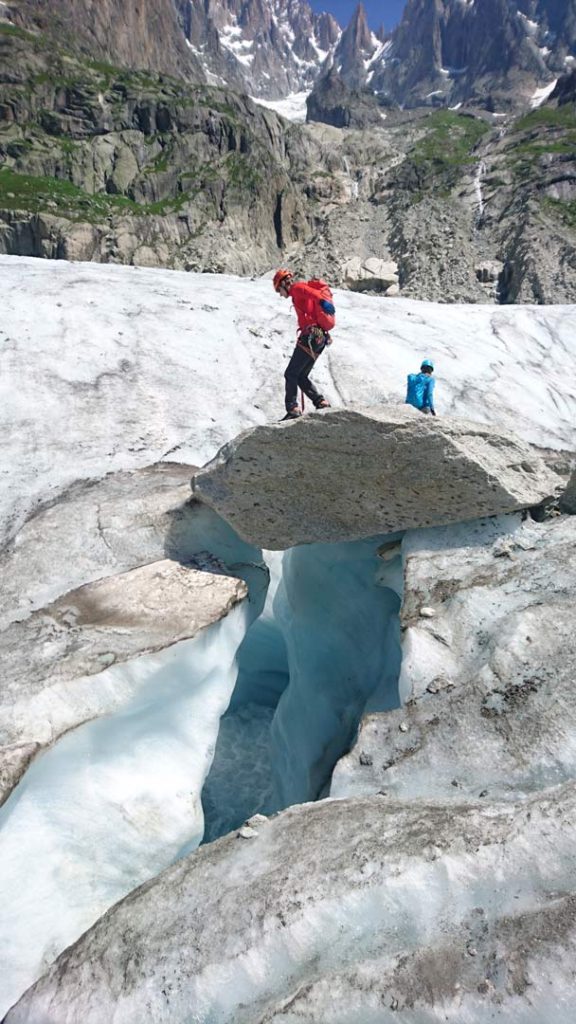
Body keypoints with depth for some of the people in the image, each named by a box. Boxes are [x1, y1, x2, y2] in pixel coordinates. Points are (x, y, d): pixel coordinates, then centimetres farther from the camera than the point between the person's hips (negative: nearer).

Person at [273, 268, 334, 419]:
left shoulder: (297, 287, 0)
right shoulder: (302, 293, 27)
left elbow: (312, 292, -21)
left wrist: (322, 301, -36)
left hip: (310, 337, -9)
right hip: (320, 338, 9)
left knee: (291, 374, -5)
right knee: (301, 376, 13)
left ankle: (292, 409, -10)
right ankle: (321, 403, 3)